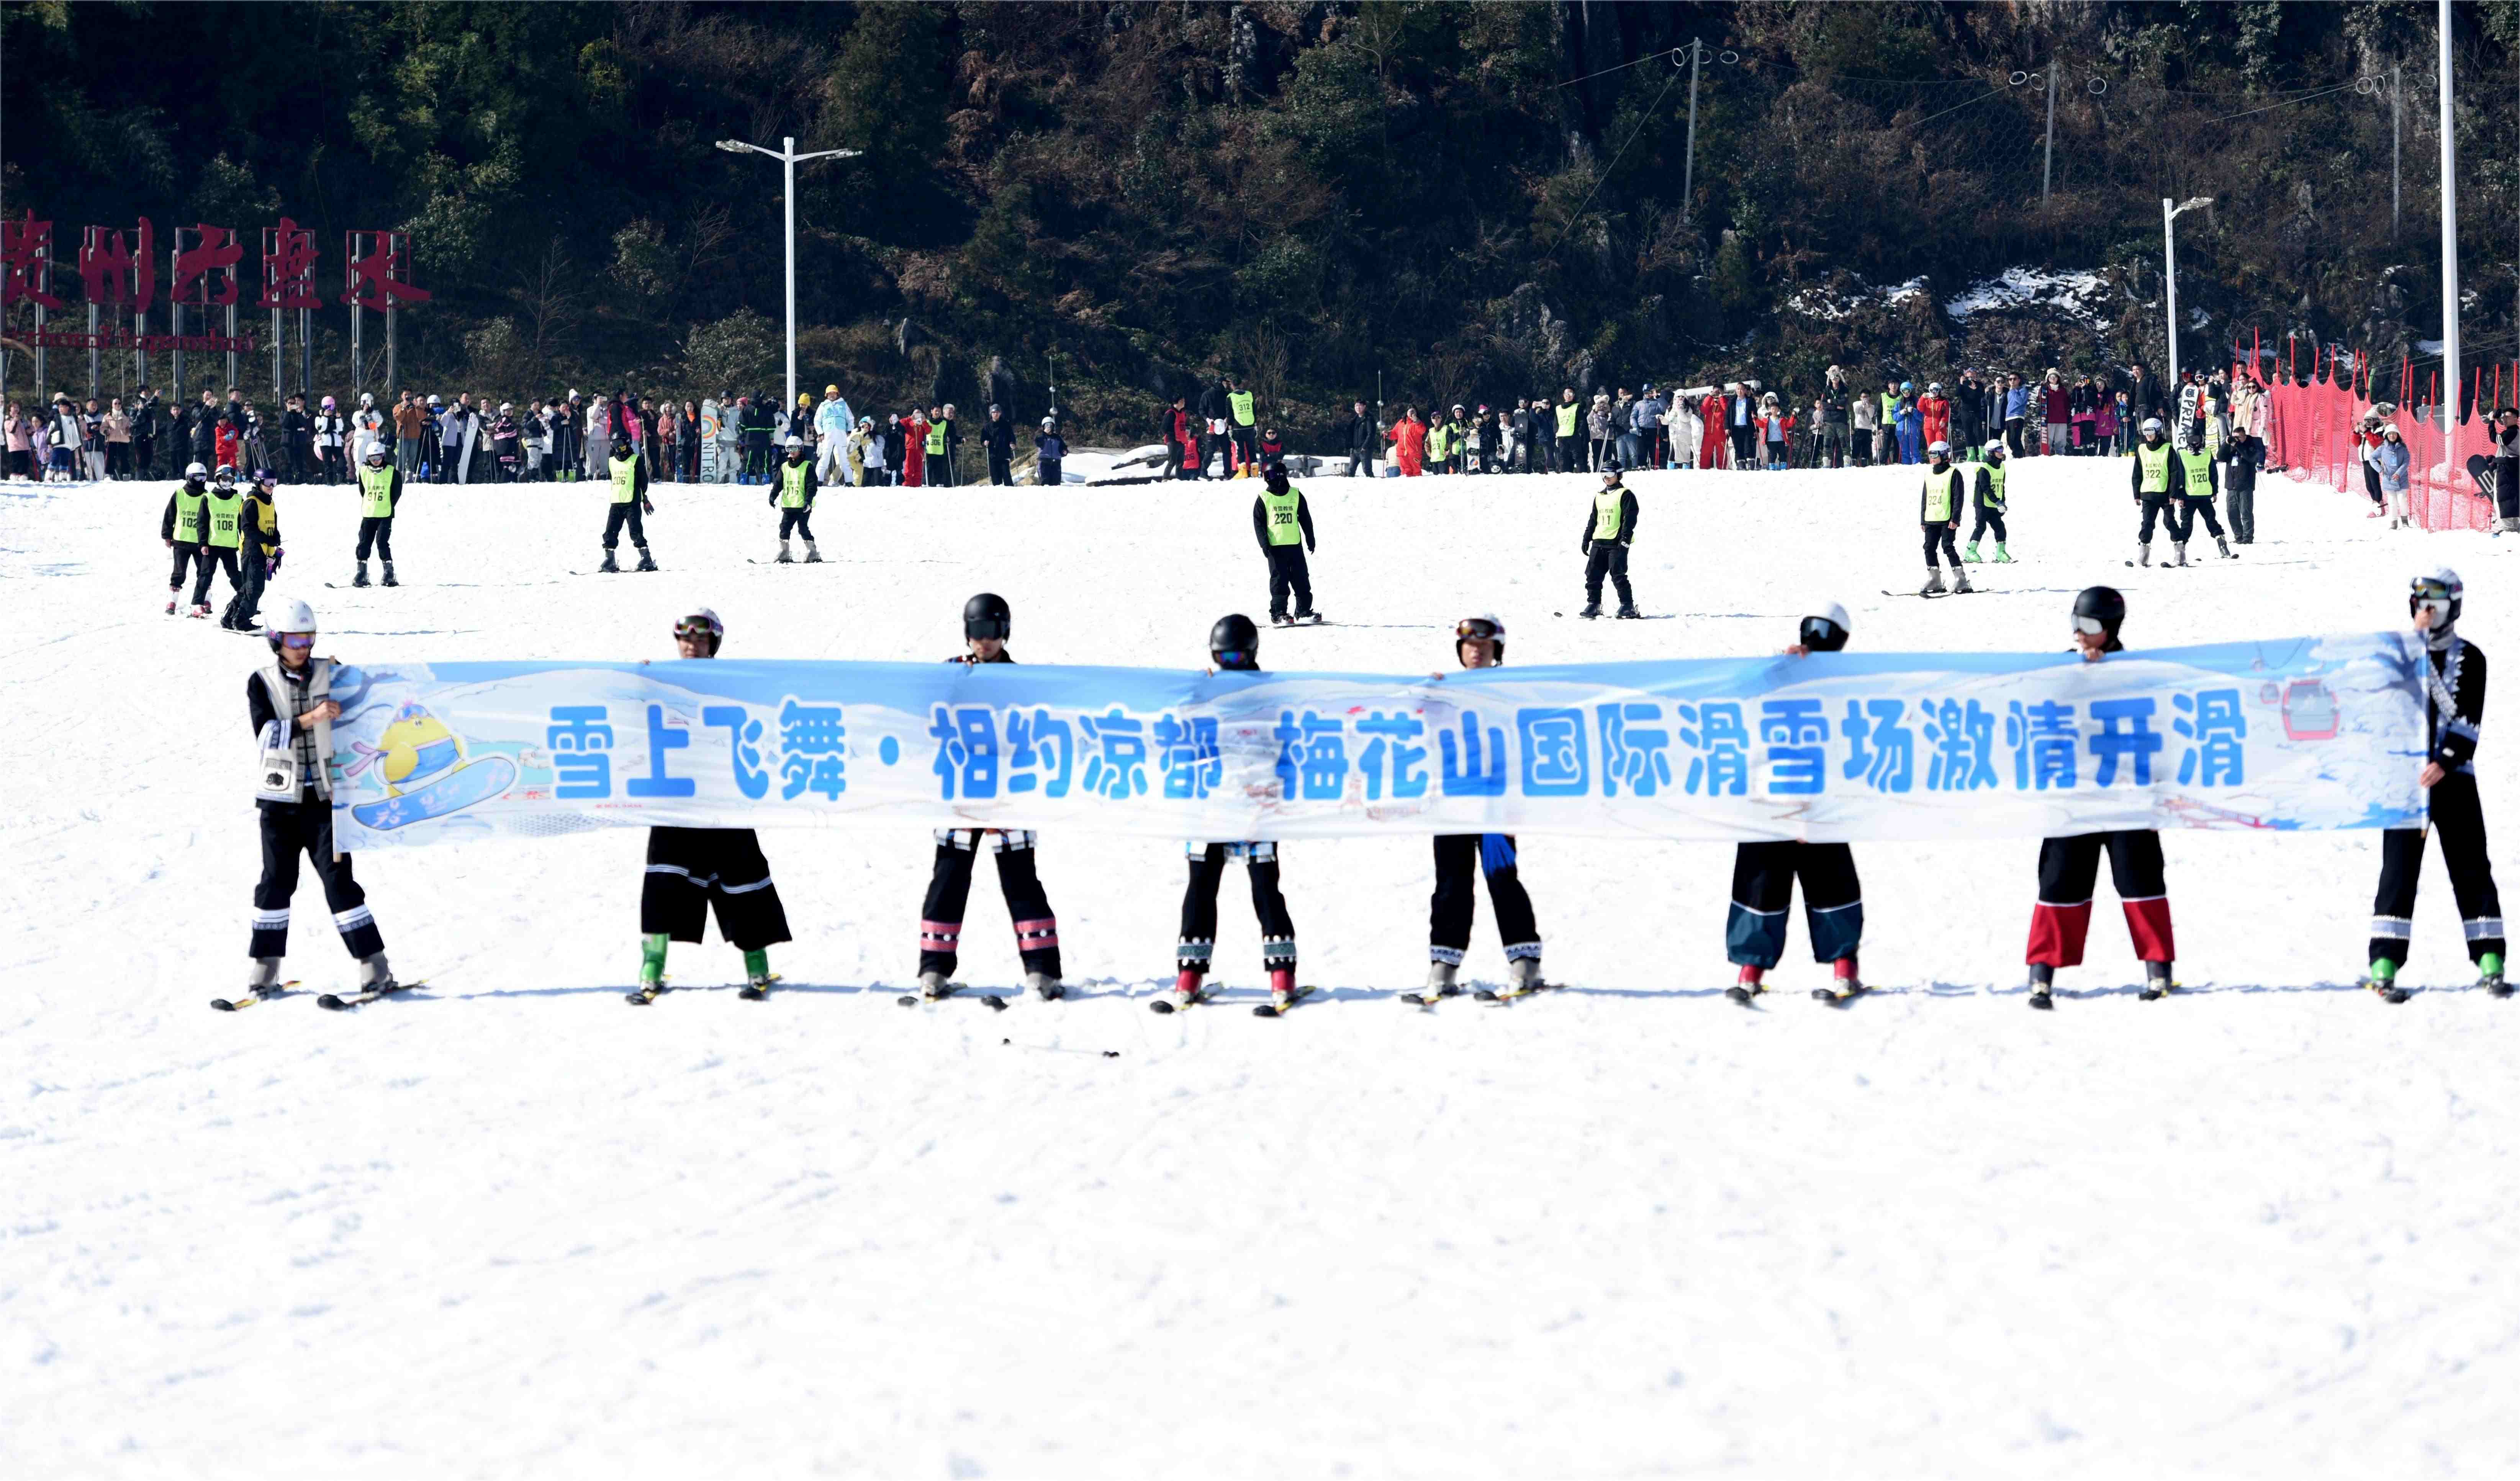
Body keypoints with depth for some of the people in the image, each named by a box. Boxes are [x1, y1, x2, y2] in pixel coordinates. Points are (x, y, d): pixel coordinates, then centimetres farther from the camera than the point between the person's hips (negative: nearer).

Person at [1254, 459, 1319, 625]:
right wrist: (1264, 542, -10)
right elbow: (1259, 523, 1)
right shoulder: (1264, 499, 1)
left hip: (1295, 544, 3)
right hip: (1275, 546, -3)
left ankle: (1304, 611, 13)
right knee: (1279, 580, -3)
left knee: (1301, 578, 4)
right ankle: (1278, 614, 2)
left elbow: (1305, 518, 13)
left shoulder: (1296, 495, 8)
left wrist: (1310, 539, 9)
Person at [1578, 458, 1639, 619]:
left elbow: (1630, 519, -11)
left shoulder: (1625, 495, -4)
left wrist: (1625, 539, -19)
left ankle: (1628, 605, -2)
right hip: (1599, 542, 7)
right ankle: (1594, 604, 14)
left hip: (1617, 543, -7)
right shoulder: (1599, 496, 18)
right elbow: (1593, 519, 24)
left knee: (1618, 575, -9)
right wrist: (1586, 539, 19)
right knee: (1593, 575, 5)